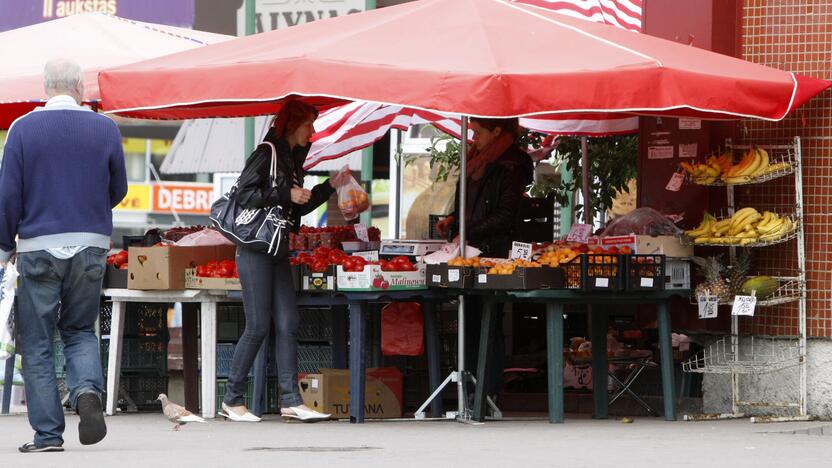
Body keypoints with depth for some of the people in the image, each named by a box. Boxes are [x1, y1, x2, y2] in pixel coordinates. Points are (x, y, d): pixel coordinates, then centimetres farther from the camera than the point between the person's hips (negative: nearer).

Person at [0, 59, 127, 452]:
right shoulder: (105, 129, 0)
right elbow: (118, 189, 11)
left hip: (38, 247, -2)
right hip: (91, 247, 2)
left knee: (36, 342, 5)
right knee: (80, 330, 17)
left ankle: (48, 431, 1)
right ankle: (87, 390, -11)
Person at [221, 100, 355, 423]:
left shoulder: (293, 159, 17)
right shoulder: (267, 153, -9)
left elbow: (299, 207, 23)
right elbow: (243, 194, -17)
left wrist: (331, 186, 17)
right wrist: (285, 195, -18)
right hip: (255, 247, -9)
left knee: (287, 325, 0)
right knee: (258, 326, -7)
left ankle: (291, 401, -2)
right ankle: (232, 399, 3)